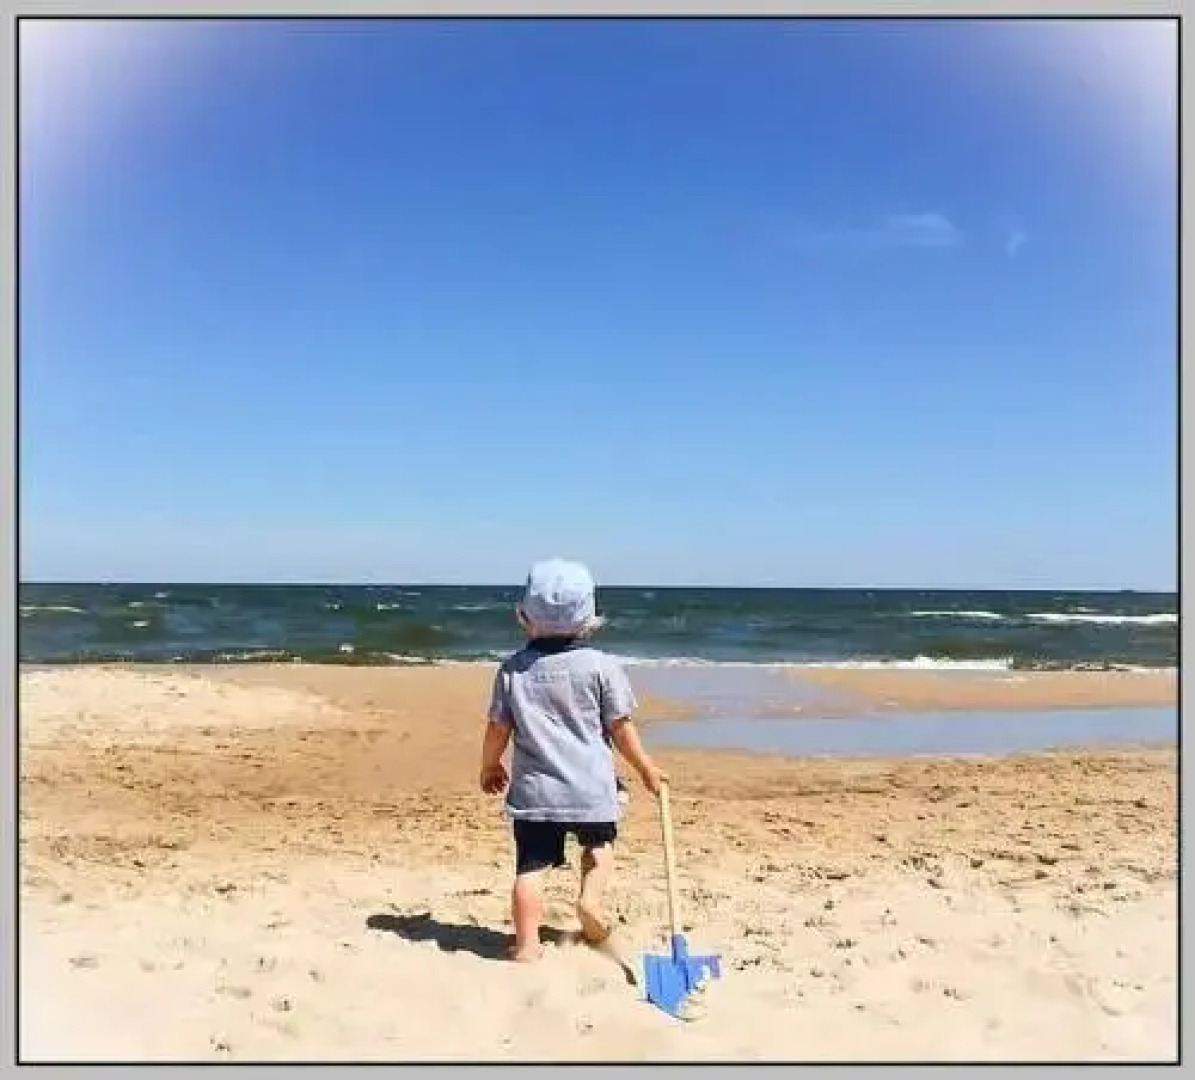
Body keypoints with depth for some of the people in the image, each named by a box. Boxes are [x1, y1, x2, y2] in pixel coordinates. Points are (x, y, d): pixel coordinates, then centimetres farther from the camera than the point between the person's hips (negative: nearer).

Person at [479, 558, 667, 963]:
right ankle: (590, 897, 5)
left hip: (533, 789, 1)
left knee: (531, 867, 8)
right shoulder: (601, 665, -6)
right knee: (599, 842, 25)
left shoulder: (513, 668, -1)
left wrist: (489, 767, 22)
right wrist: (647, 768, 11)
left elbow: (498, 729, 4)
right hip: (590, 786, -1)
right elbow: (620, 728, -3)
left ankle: (526, 944, 7)